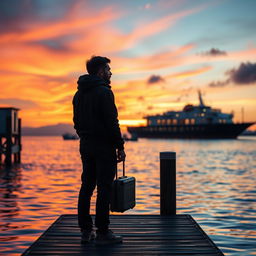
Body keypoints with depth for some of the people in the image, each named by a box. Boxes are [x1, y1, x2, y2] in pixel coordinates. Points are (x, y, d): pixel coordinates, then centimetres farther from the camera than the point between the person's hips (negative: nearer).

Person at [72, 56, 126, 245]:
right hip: (103, 146, -8)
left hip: (85, 145, 8)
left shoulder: (79, 94, 14)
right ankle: (102, 233, -1)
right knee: (104, 188, -4)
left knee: (87, 187, 10)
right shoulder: (104, 91, -12)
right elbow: (111, 122, -17)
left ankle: (86, 230, 15)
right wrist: (120, 146, -11)